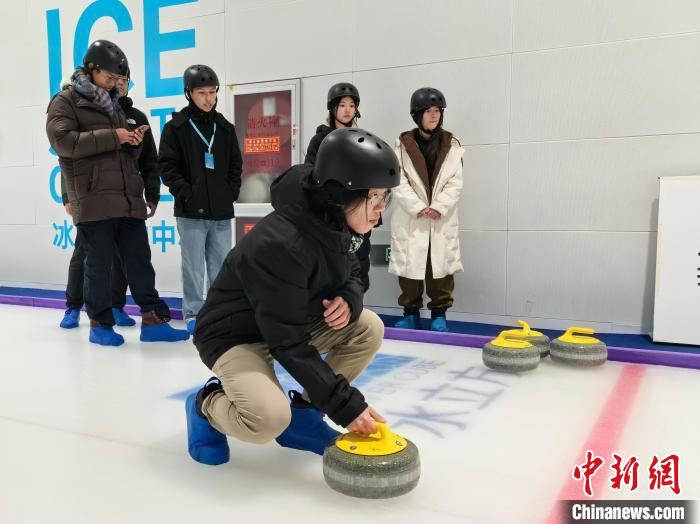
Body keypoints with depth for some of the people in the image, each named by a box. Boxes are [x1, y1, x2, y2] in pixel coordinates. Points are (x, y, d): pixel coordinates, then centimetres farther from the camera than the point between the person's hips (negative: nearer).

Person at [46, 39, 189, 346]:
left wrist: (133, 143, 3)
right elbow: (63, 141, -13)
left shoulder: (114, 105, 23)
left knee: (139, 261, 4)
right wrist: (111, 137, -14)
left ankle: (153, 321, 8)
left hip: (128, 198, 6)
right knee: (99, 265, 1)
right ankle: (100, 324, 14)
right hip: (93, 200, -6)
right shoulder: (65, 102, 3)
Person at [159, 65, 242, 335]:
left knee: (221, 266, 10)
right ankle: (193, 313, 12)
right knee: (193, 266, 2)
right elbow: (167, 166, -4)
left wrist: (231, 191, 4)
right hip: (191, 211, -4)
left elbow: (236, 164, 15)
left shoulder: (225, 127, 10)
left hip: (221, 211, 4)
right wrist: (186, 193, -11)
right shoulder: (176, 127, -1)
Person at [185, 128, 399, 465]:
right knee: (268, 420, -31)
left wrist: (349, 300, -17)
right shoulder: (279, 245, -35)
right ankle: (206, 405, 3)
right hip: (237, 337, -8)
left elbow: (351, 274, 9)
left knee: (369, 329, -9)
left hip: (296, 322, 8)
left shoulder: (337, 225, -9)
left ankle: (303, 412, 5)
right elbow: (289, 344, -32)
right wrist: (346, 405, -29)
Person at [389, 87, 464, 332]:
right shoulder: (403, 144, 1)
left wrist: (439, 207, -11)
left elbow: (455, 182, 1)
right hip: (410, 217, -1)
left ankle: (439, 314, 13)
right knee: (409, 264, 3)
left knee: (441, 264, 2)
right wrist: (418, 207, -13)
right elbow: (399, 181, -5)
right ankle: (411, 313, 16)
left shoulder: (451, 144, 5)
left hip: (443, 217, 1)